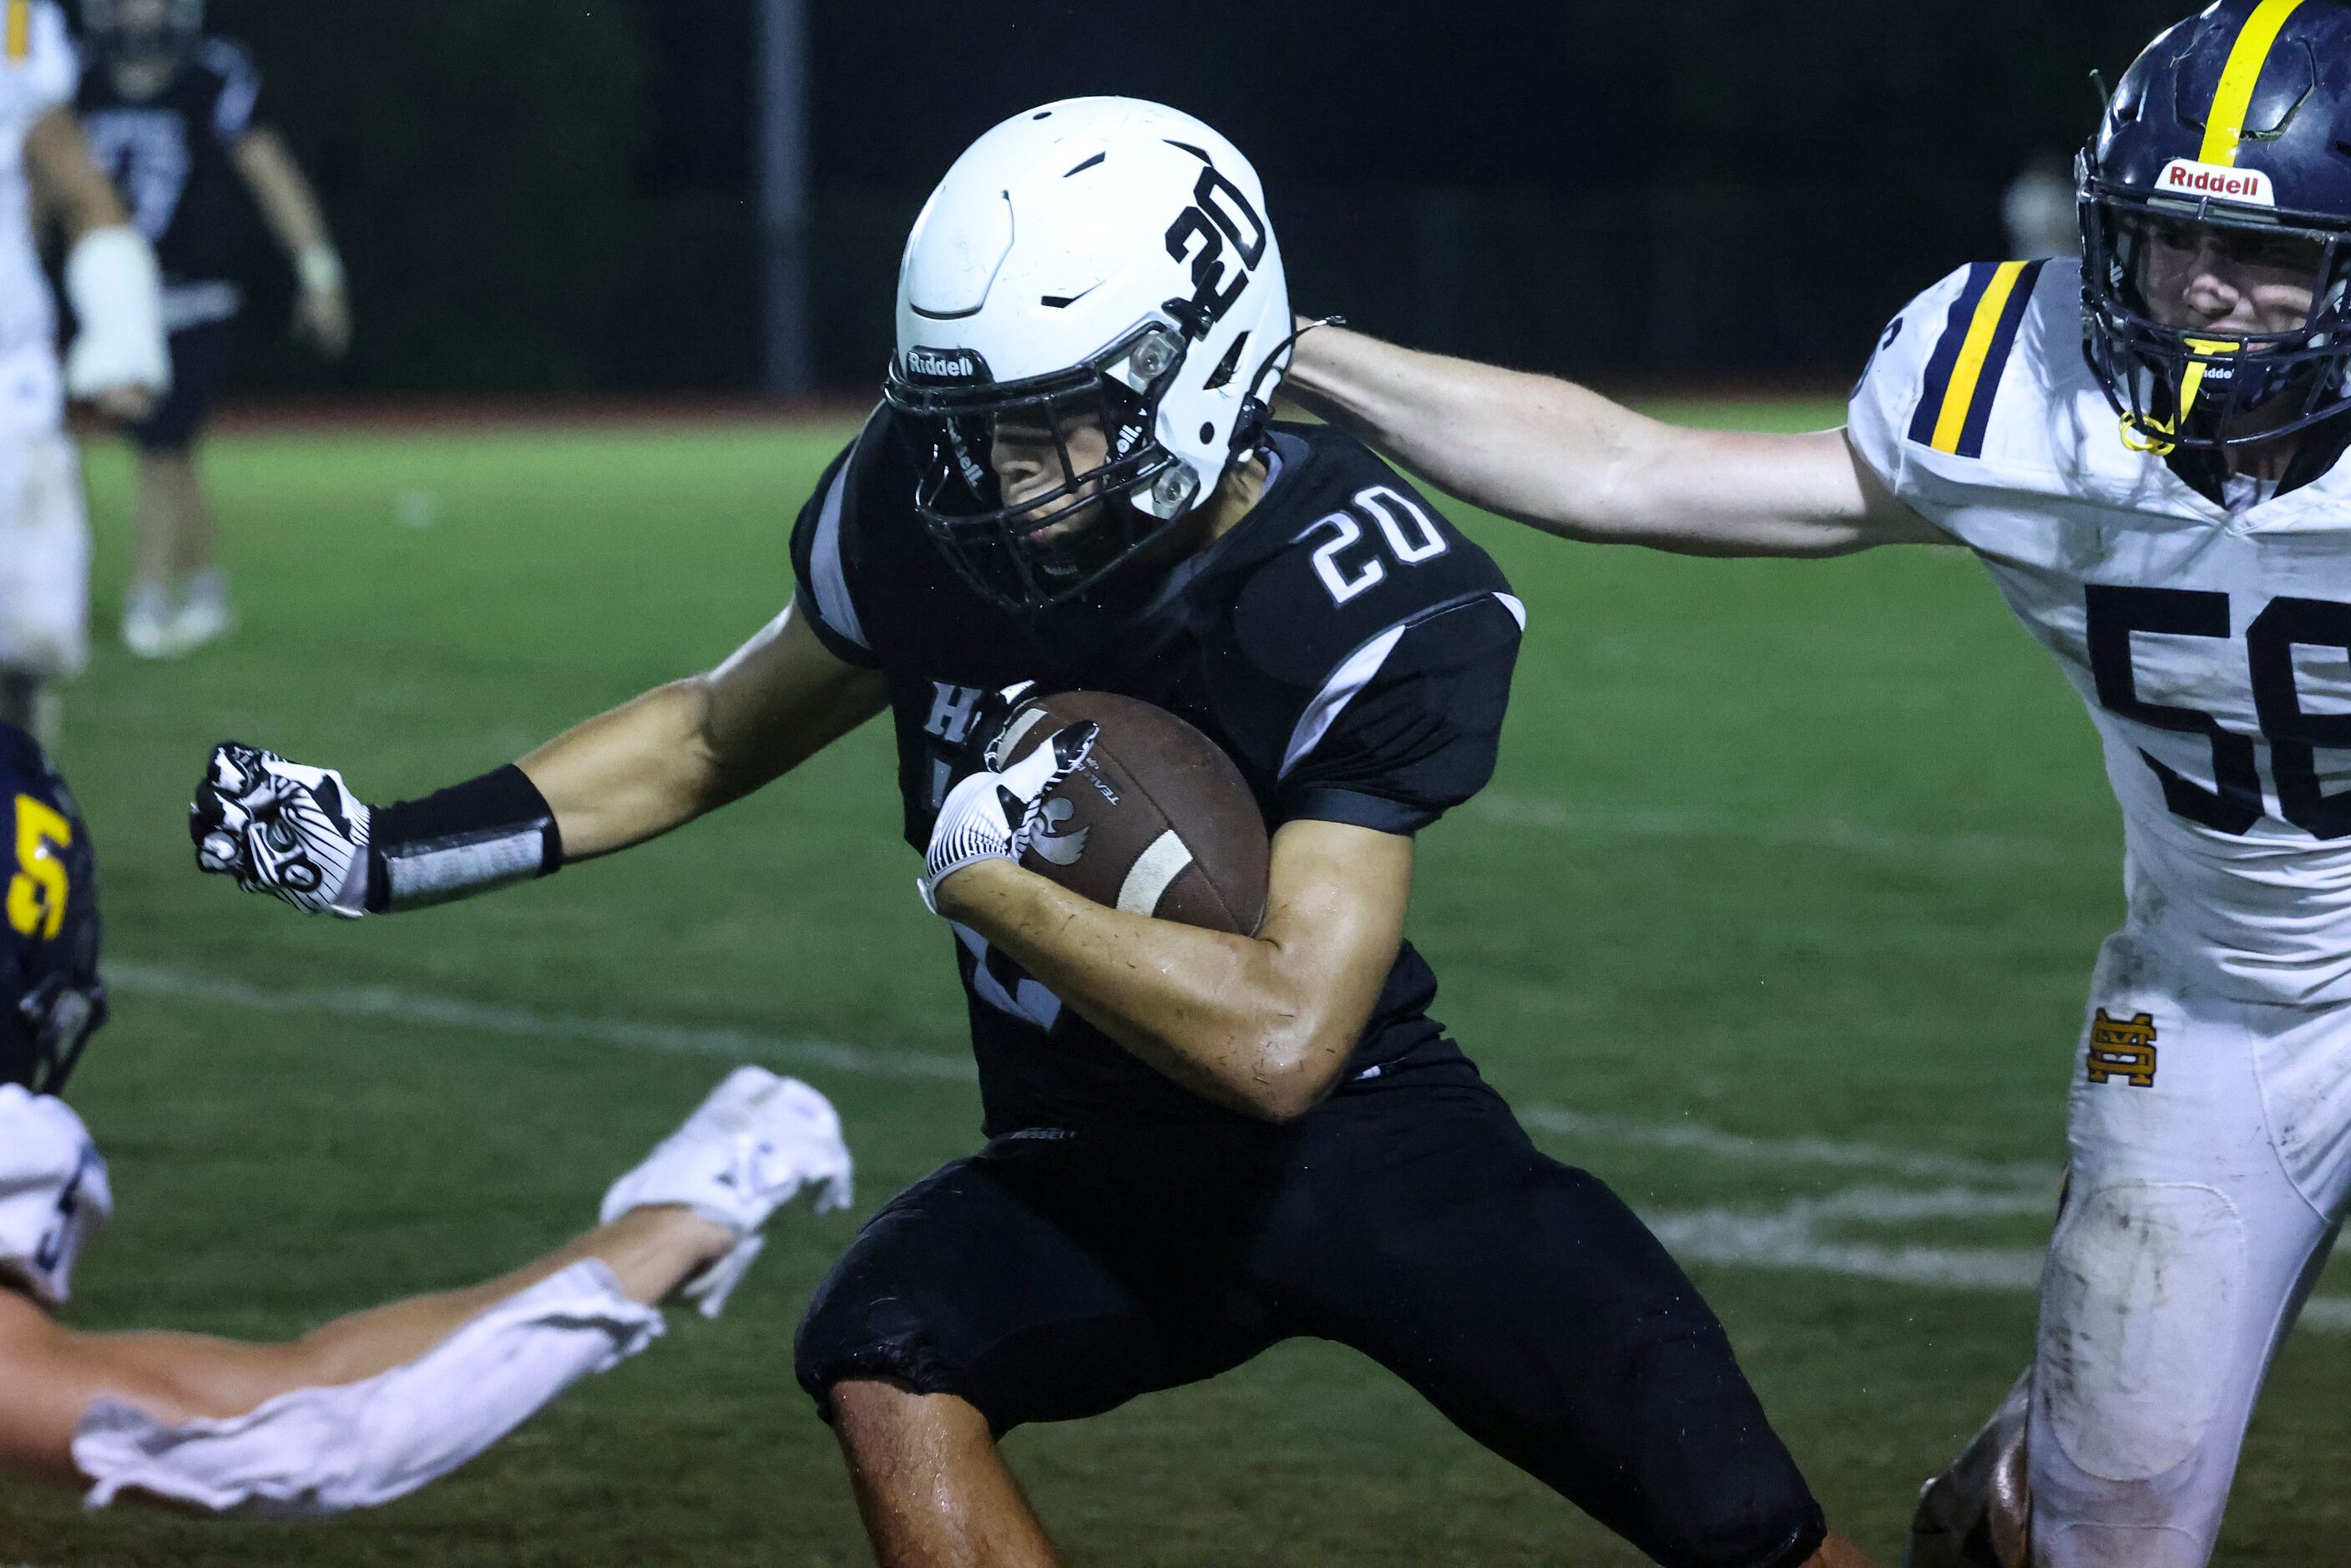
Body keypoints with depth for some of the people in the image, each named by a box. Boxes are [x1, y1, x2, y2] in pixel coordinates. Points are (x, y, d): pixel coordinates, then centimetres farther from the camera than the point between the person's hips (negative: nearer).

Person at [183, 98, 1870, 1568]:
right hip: (1101, 1167, 3)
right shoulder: (926, 516, -12)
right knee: (889, 1361, -29)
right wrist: (393, 850, 3)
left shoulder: (1375, 616, -24)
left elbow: (1279, 1039, -32)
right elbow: (720, 730, 9)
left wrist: (986, 876, -26)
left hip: (1367, 1137, -3)